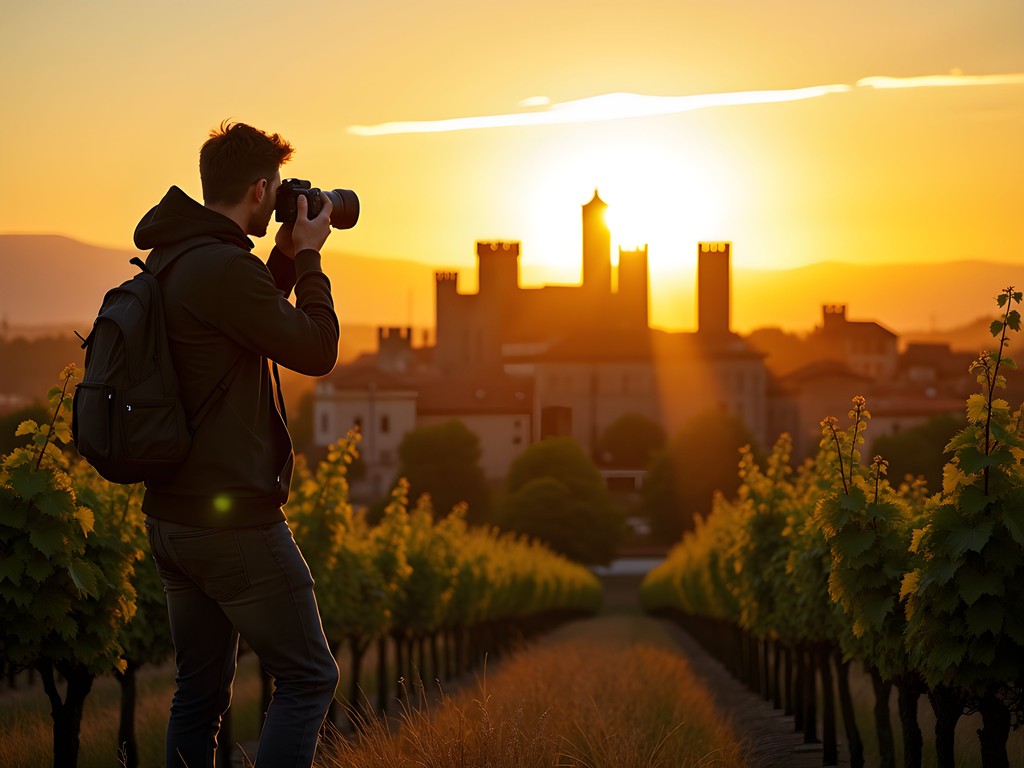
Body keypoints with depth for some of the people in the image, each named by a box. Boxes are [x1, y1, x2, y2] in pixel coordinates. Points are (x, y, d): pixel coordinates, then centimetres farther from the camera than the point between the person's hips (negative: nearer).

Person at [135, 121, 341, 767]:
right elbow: (316, 350, -13)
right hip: (236, 519, -9)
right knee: (309, 678, 0)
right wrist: (307, 257, -3)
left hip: (172, 517, 9)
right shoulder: (223, 268, -19)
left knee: (201, 689, 14)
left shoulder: (170, 260, 11)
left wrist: (286, 260, 17)